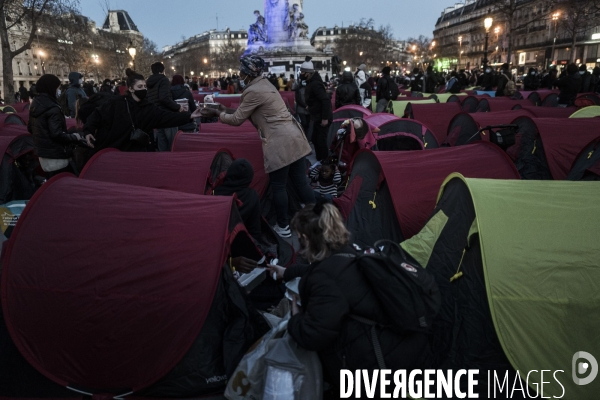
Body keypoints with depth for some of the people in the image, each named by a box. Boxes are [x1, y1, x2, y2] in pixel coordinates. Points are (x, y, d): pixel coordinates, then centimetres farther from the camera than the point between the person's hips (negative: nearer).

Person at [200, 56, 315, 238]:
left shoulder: (253, 91, -12)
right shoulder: (264, 84, 17)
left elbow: (237, 120, -5)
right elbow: (245, 112, 24)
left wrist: (217, 113, 9)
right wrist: (225, 110, 24)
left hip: (280, 142, -9)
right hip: (294, 137, 9)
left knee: (278, 186, 5)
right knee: (301, 182, 11)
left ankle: (283, 227, 16)